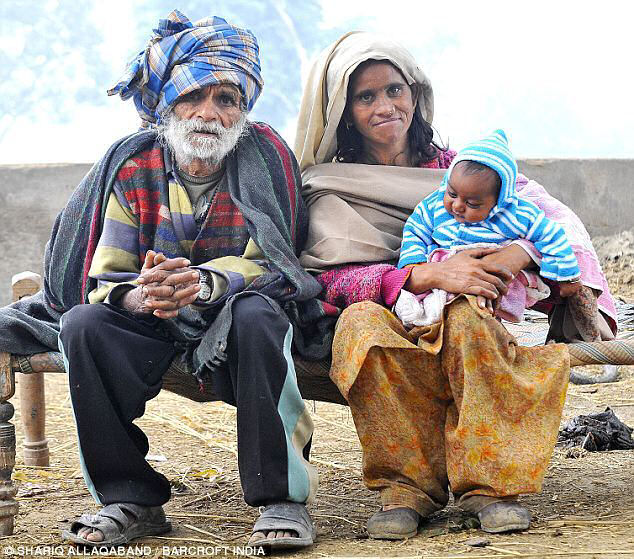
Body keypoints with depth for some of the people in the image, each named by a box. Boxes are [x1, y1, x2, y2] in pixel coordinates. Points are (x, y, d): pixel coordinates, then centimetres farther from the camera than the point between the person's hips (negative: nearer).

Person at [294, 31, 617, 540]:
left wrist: (520, 253, -19)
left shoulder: (457, 168, 11)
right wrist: (426, 275, -24)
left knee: (465, 316, -34)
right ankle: (407, 483, -23)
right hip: (392, 349, 0)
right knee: (360, 321, -34)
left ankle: (489, 483, -24)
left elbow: (554, 214, 5)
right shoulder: (328, 192, 6)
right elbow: (330, 279, -10)